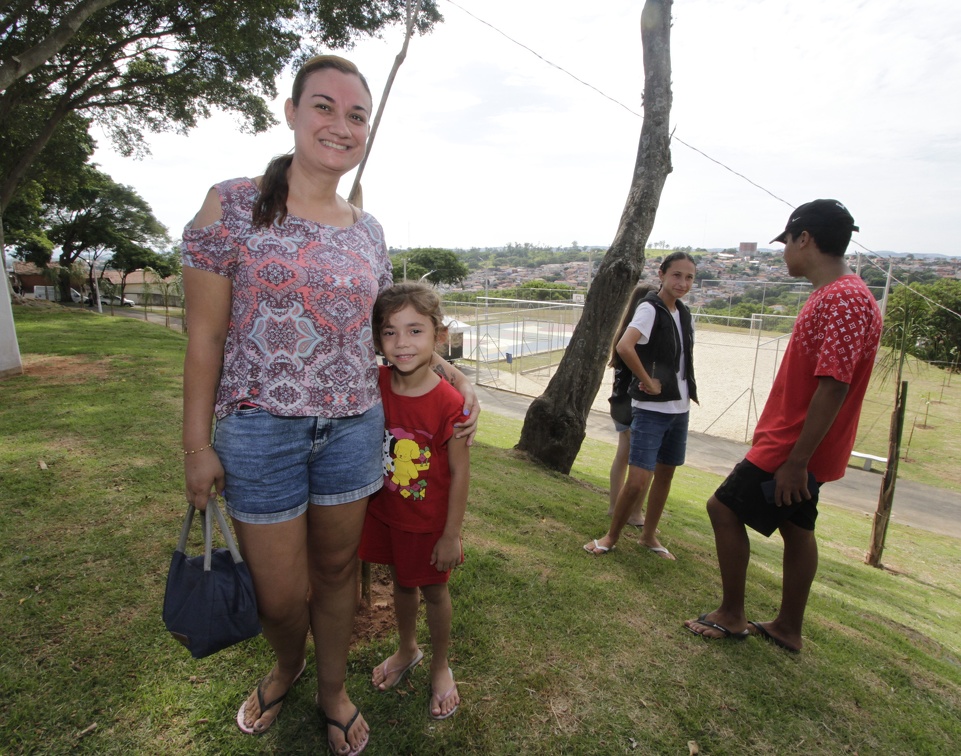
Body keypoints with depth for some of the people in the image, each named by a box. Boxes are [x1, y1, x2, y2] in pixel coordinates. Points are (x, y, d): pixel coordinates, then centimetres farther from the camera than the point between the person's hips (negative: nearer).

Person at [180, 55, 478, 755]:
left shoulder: (369, 230, 7)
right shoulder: (233, 205, -5)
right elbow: (205, 336, -5)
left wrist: (456, 376, 4)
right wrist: (198, 443, -5)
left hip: (353, 427, 3)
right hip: (260, 429, -3)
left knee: (338, 569, 17)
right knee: (281, 596, 10)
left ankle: (333, 689, 44)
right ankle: (287, 668, 47)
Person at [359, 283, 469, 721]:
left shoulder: (448, 404, -26)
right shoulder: (375, 385, -12)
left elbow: (460, 473, -18)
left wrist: (451, 535, -12)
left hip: (429, 521, -4)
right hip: (385, 511, 4)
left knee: (433, 591, 17)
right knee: (401, 583, 25)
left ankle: (440, 666, 44)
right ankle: (407, 650, 53)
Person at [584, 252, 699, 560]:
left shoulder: (684, 314, 10)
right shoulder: (650, 309, -14)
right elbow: (624, 346, -31)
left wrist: (685, 387, 11)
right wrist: (649, 383, -22)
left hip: (679, 407, 8)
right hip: (651, 408, -8)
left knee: (665, 474, 15)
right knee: (637, 482, -9)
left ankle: (649, 535, 31)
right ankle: (611, 536, 14)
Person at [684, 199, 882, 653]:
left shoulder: (843, 299, -21)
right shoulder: (832, 295, 11)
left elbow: (833, 388, -26)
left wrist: (795, 460, -24)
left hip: (793, 449, -10)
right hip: (797, 446, 10)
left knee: (725, 508, -2)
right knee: (795, 528, 16)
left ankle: (731, 616, 14)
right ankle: (788, 628, 31)